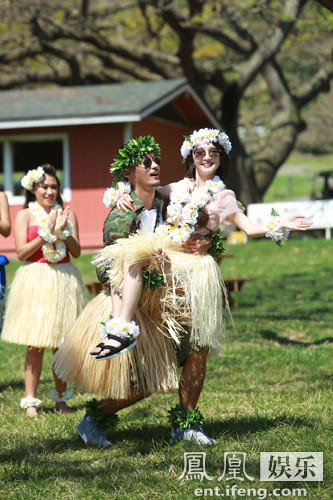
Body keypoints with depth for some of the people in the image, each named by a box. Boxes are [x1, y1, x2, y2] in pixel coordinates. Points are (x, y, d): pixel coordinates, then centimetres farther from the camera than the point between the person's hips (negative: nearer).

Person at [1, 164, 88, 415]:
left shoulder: (67, 214, 9)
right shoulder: (25, 215, 2)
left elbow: (76, 252, 4)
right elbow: (22, 252, -6)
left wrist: (63, 230, -11)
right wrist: (47, 231, -12)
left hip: (64, 280, 2)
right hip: (35, 281, -2)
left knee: (62, 343, 5)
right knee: (35, 345, -4)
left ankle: (61, 397, 17)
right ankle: (31, 400, 1)